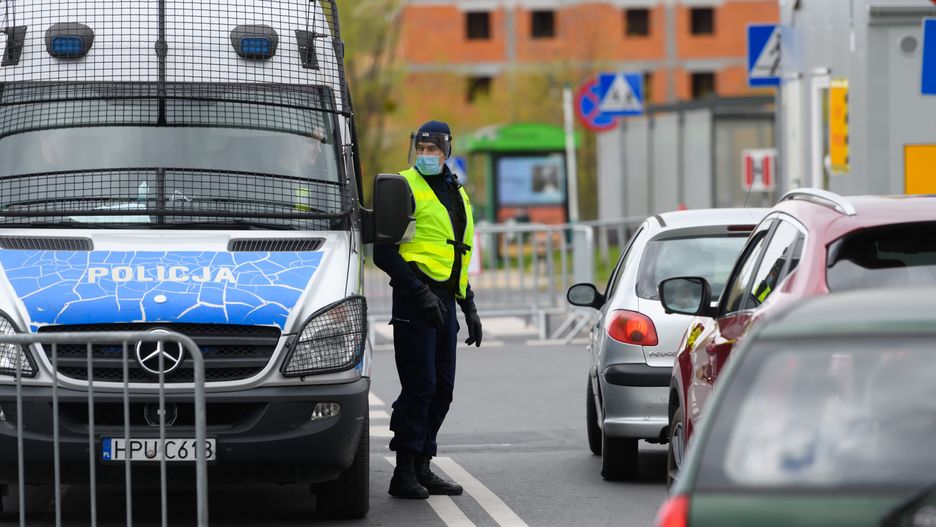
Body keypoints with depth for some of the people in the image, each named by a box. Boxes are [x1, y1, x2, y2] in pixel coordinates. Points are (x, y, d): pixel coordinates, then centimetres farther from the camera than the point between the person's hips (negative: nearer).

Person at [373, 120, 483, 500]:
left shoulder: (456, 195, 19)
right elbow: (384, 252, -12)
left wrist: (469, 306, 23)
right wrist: (420, 292, -17)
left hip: (444, 299, 8)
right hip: (415, 299, -8)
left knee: (442, 387, 8)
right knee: (420, 385, -10)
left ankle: (422, 467, 14)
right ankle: (405, 472, -6)